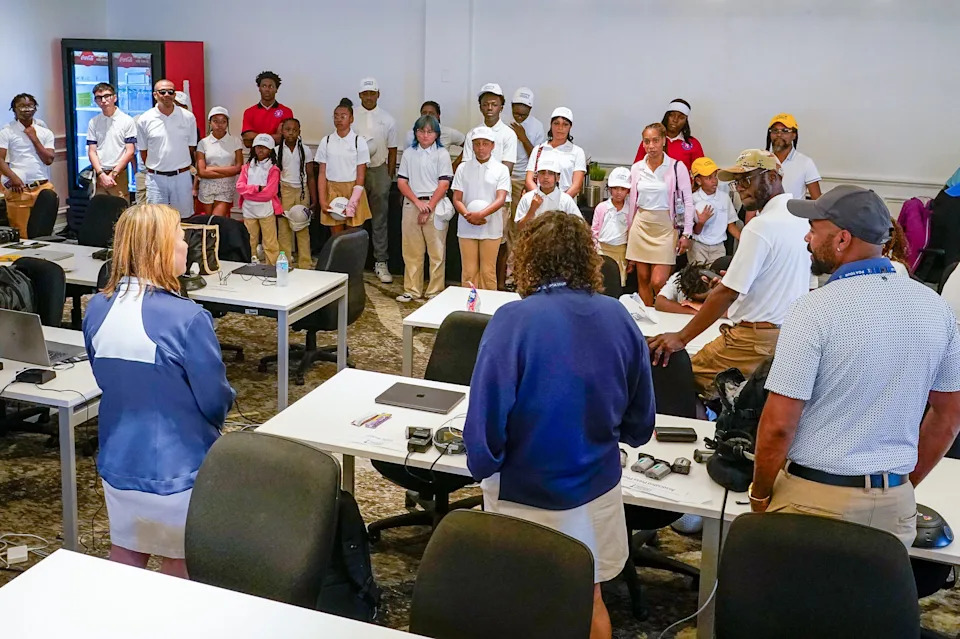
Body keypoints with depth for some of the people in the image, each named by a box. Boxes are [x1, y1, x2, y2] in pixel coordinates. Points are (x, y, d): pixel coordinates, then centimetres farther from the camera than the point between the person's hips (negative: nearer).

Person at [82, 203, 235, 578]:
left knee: (125, 555, 22)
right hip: (176, 467, -5)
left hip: (118, 460, 5)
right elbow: (216, 401, -16)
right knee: (180, 564, 15)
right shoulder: (187, 318, -26)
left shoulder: (97, 309, -5)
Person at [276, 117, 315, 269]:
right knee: (284, 228, 0)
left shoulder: (306, 150, 2)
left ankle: (305, 264, 5)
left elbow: (310, 176, 5)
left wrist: (314, 200, 1)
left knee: (303, 229, 0)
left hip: (302, 190, 0)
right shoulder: (277, 151, 1)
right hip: (284, 191, 0)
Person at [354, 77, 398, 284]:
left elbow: (392, 150, 10)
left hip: (379, 170, 1)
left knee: (379, 219, 5)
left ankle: (381, 262, 9)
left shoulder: (387, 119, 6)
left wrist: (390, 176, 6)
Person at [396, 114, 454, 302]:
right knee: (411, 251, 6)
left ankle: (435, 291, 6)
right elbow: (401, 182, 6)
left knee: (436, 251, -1)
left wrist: (429, 207, -11)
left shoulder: (442, 154, 0)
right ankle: (412, 290, 14)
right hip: (411, 204, 3)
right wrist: (418, 202, -8)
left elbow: (444, 184, -6)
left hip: (436, 205, -3)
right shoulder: (409, 154, 10)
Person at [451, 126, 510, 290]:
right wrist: (467, 215, -16)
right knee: (469, 272, 3)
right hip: (466, 229, 1)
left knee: (488, 272, 3)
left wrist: (481, 214, -24)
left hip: (491, 229, -1)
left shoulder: (501, 169, 1)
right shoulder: (463, 168, 6)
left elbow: (501, 199, -9)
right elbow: (457, 199, 3)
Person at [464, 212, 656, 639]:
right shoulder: (619, 317, -6)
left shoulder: (513, 319, -21)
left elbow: (486, 417, -21)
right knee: (588, 600, 25)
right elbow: (640, 423, 3)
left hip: (525, 496, -3)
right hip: (597, 490, 4)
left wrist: (482, 467, -1)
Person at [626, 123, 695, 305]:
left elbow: (687, 202, -3)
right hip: (641, 226, 4)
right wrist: (629, 230, 15)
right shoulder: (636, 168, 6)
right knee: (643, 280, 7)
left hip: (665, 228, -4)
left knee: (658, 282, -11)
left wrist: (687, 234, -7)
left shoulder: (676, 168, -6)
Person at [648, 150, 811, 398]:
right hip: (792, 336, 9)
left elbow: (727, 292, -19)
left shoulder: (761, 226, -16)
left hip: (757, 340, -9)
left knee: (691, 376, -6)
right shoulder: (801, 217, 11)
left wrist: (682, 338, -17)